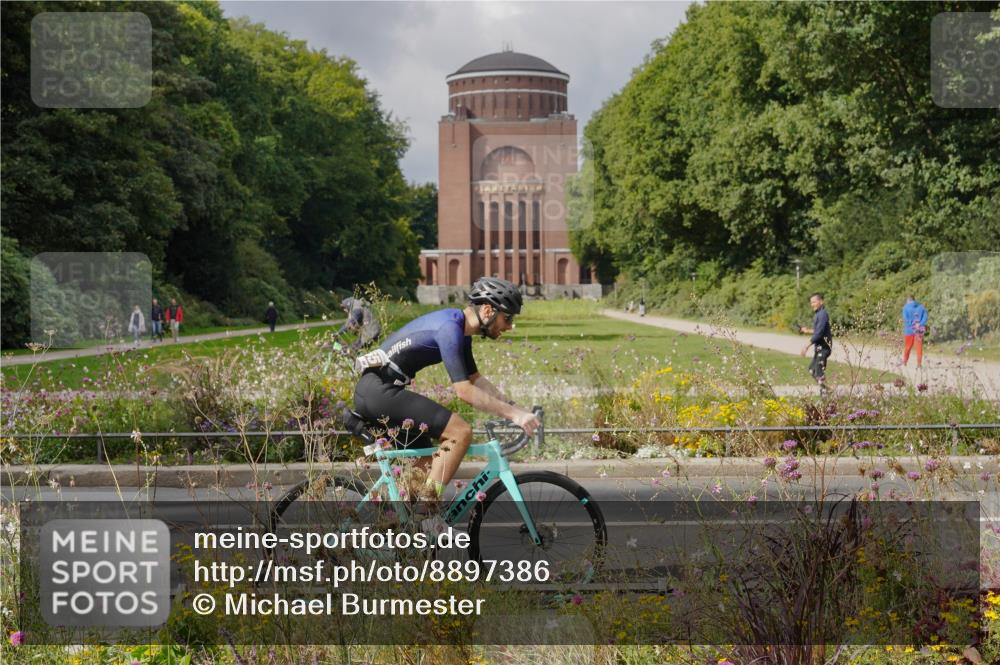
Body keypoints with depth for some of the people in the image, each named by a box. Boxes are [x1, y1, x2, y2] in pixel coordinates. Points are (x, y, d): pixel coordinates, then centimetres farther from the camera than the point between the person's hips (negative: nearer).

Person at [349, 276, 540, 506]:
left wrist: (516, 409, 12)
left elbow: (476, 379, 21)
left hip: (372, 392, 10)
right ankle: (427, 504, -16)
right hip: (381, 390, -10)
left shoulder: (461, 330, 13)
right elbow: (464, 390, -22)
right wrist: (512, 414, -18)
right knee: (460, 431, -16)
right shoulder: (449, 328, -18)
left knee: (425, 464, 16)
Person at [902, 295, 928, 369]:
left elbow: (905, 319, -14)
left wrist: (912, 325, -9)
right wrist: (919, 325, -13)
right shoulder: (921, 307, 7)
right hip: (919, 331, 2)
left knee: (907, 347, 12)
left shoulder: (906, 307, -2)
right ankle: (919, 364, 5)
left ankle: (904, 362, 22)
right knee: (919, 348, 6)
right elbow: (925, 317, -6)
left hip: (909, 330, -1)